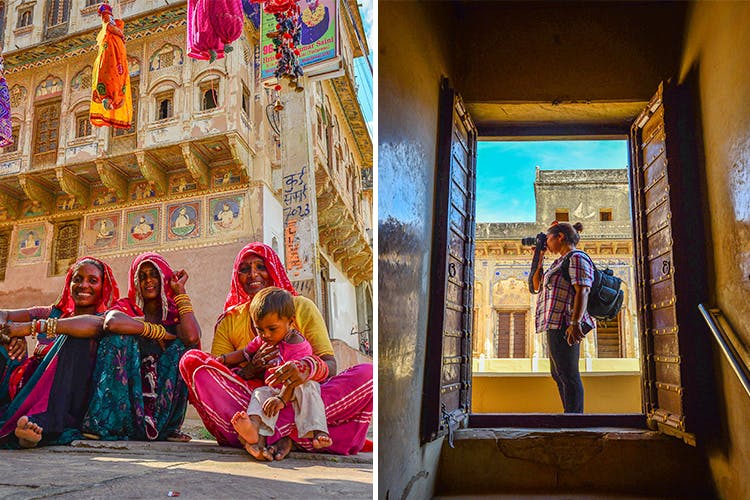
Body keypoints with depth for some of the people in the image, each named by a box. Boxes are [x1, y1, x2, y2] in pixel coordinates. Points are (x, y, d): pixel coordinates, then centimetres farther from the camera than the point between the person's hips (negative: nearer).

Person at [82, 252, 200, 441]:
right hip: (127, 391, -1)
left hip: (162, 397, 1)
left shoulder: (174, 312, 7)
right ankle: (103, 424, -25)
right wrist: (158, 332, -15)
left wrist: (180, 291, -7)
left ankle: (170, 427, -15)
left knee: (182, 347, -17)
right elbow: (111, 323, -22)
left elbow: (192, 337, -19)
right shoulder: (126, 307, 6)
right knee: (118, 338, -18)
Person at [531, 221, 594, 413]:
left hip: (564, 325, -11)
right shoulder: (561, 261, 23)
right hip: (557, 325, 11)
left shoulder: (577, 258, -7)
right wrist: (539, 258, 24)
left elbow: (582, 290, -19)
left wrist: (575, 322, -27)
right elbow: (537, 286, 29)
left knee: (568, 375, -10)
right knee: (559, 375, 15)